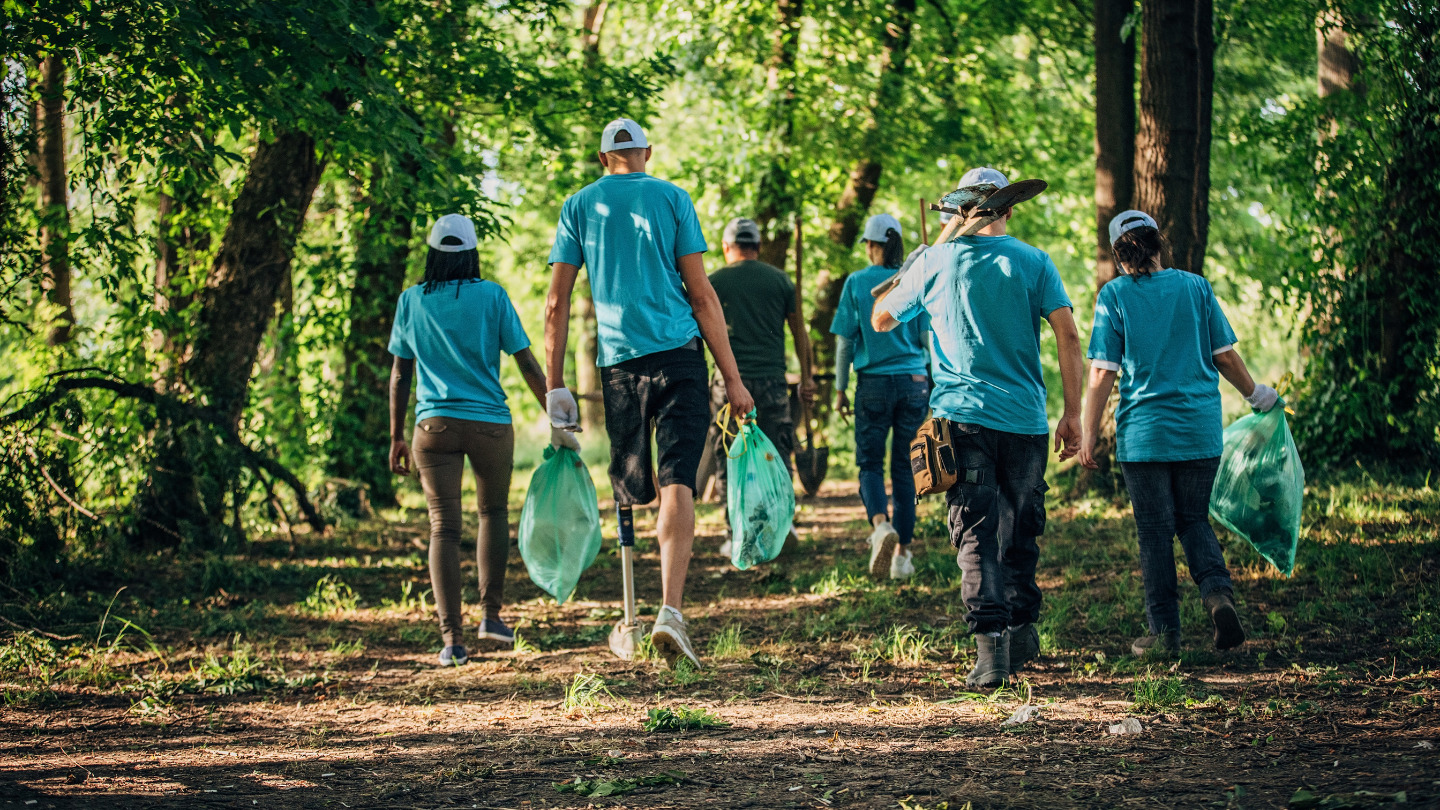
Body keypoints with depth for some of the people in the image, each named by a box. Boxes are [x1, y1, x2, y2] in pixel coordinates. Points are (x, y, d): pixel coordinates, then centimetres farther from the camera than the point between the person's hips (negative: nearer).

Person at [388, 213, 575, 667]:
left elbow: (400, 375, 8)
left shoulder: (411, 301, 5)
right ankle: (491, 615, 16)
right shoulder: (491, 297, 0)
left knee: (444, 527, 1)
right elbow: (527, 364, -2)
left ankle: (451, 638, -7)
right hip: (489, 422, -1)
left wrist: (396, 437, 15)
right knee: (494, 512, 21)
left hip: (434, 424, 1)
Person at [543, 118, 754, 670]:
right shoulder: (672, 199, 6)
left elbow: (556, 304, 6)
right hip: (679, 355, -2)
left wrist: (554, 385, 9)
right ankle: (670, 611, -24)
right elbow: (701, 293, 1)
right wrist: (732, 377, 2)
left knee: (632, 490, 14)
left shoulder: (579, 206, 10)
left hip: (618, 360, 2)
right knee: (677, 484, -9)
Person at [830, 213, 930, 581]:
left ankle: (881, 525, -24)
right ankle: (902, 552, 11)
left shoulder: (857, 283, -3)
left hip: (873, 383, -2)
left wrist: (840, 389, 7)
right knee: (905, 466, 10)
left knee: (869, 463, 5)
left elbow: (845, 341, -1)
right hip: (913, 382, 2)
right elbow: (929, 339, 4)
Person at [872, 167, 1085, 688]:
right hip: (1025, 419, 1)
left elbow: (881, 320, 18)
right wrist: (1073, 413, 1)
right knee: (1020, 531, 17)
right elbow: (1068, 337, -4)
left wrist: (901, 281, 36)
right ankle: (1022, 628, 21)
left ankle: (991, 643, -15)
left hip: (963, 415, -1)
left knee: (976, 533, -3)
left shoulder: (934, 262, 4)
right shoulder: (1033, 262, 4)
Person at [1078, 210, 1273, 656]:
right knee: (1194, 519, 16)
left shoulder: (1114, 296, -4)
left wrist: (1089, 435, -1)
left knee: (1155, 530, 6)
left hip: (1144, 432, -2)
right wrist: (1255, 394, 22)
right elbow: (1225, 356, 4)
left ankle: (1165, 631, 8)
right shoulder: (1196, 287, 2)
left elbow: (1102, 373, -7)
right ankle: (1217, 590, -9)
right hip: (1200, 429, 2)